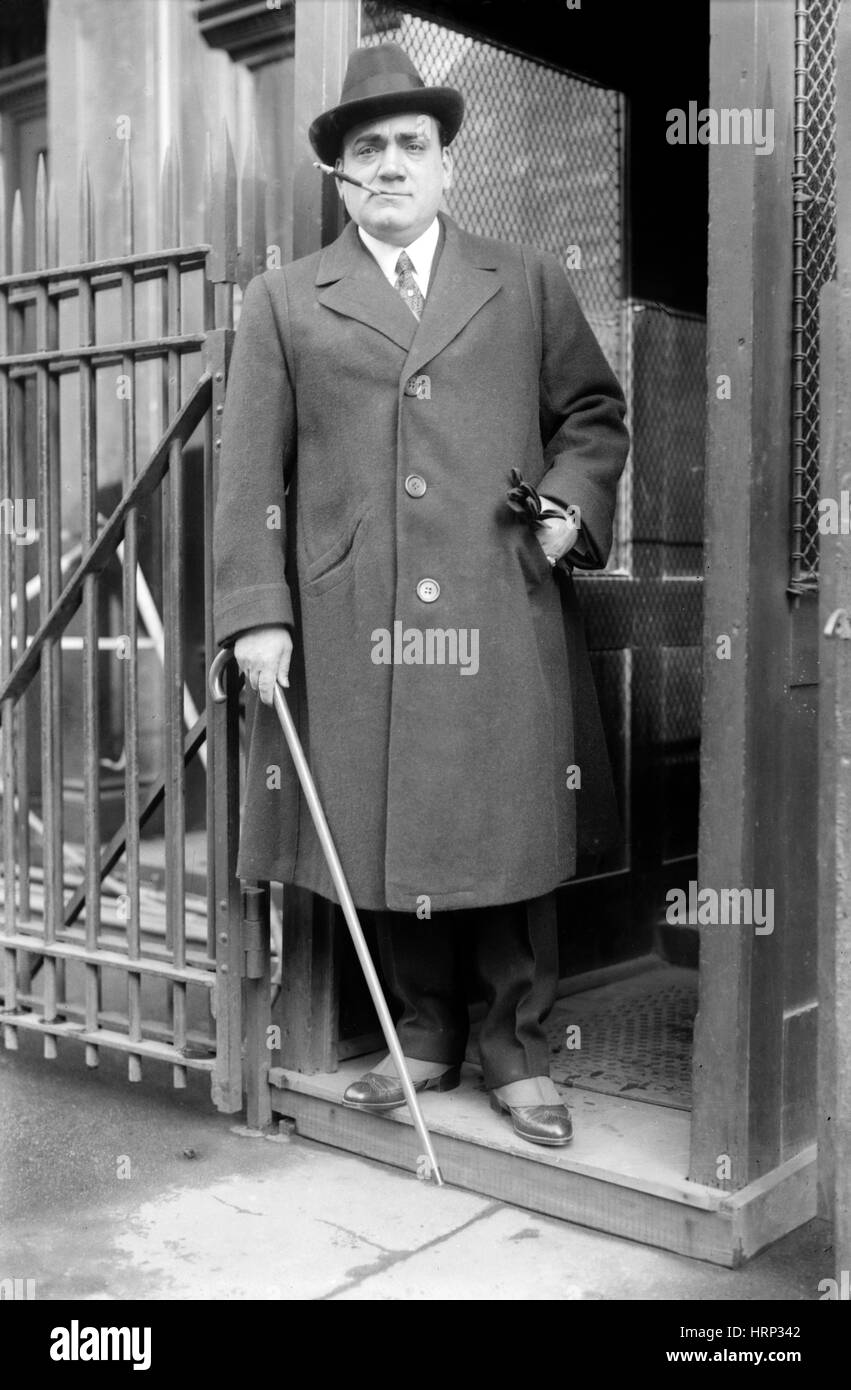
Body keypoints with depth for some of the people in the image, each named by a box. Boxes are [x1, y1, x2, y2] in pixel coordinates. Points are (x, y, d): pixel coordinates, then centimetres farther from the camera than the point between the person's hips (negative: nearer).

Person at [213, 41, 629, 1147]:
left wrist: (571, 502, 0)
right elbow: (252, 472, 6)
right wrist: (257, 612, -2)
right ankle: (427, 1032, 26)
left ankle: (516, 1047, 20)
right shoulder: (283, 304, 11)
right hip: (352, 627, 0)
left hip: (504, 618, 0)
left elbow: (594, 413, 19)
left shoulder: (528, 283, 14)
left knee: (512, 835, 4)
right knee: (382, 837, 6)